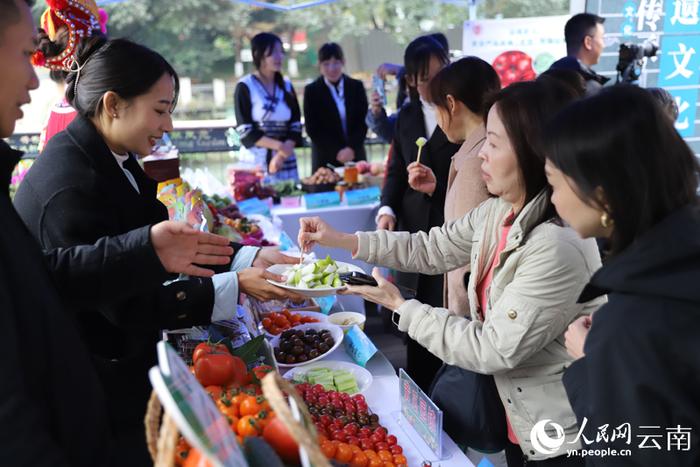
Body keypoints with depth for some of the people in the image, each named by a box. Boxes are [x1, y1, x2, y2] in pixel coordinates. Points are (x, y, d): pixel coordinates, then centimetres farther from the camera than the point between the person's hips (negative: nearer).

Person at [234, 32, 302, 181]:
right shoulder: (245, 87, -3)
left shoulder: (287, 86, 9)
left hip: (286, 163, 4)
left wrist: (281, 156, -10)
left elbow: (296, 127, 5)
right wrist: (279, 146, -15)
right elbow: (245, 131, -8)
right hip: (255, 162, -4)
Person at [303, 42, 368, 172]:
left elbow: (363, 122, 3)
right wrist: (337, 152, -12)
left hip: (355, 157, 2)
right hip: (326, 160, -2)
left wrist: (352, 148, -12)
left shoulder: (356, 86, 7)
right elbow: (312, 129, -3)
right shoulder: (312, 91, 0)